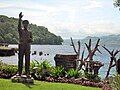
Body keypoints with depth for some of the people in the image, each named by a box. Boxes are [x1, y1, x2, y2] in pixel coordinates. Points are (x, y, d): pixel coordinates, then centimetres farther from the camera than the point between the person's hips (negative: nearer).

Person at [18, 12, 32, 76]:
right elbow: (19, 25, -17)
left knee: (27, 60, 1)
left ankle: (27, 72, 6)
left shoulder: (29, 32, 15)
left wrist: (30, 39, -8)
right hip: (21, 46, -2)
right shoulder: (20, 30, 5)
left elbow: (31, 40, 18)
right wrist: (20, 18, -32)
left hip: (27, 47, 2)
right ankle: (19, 72, 4)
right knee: (20, 59, -1)